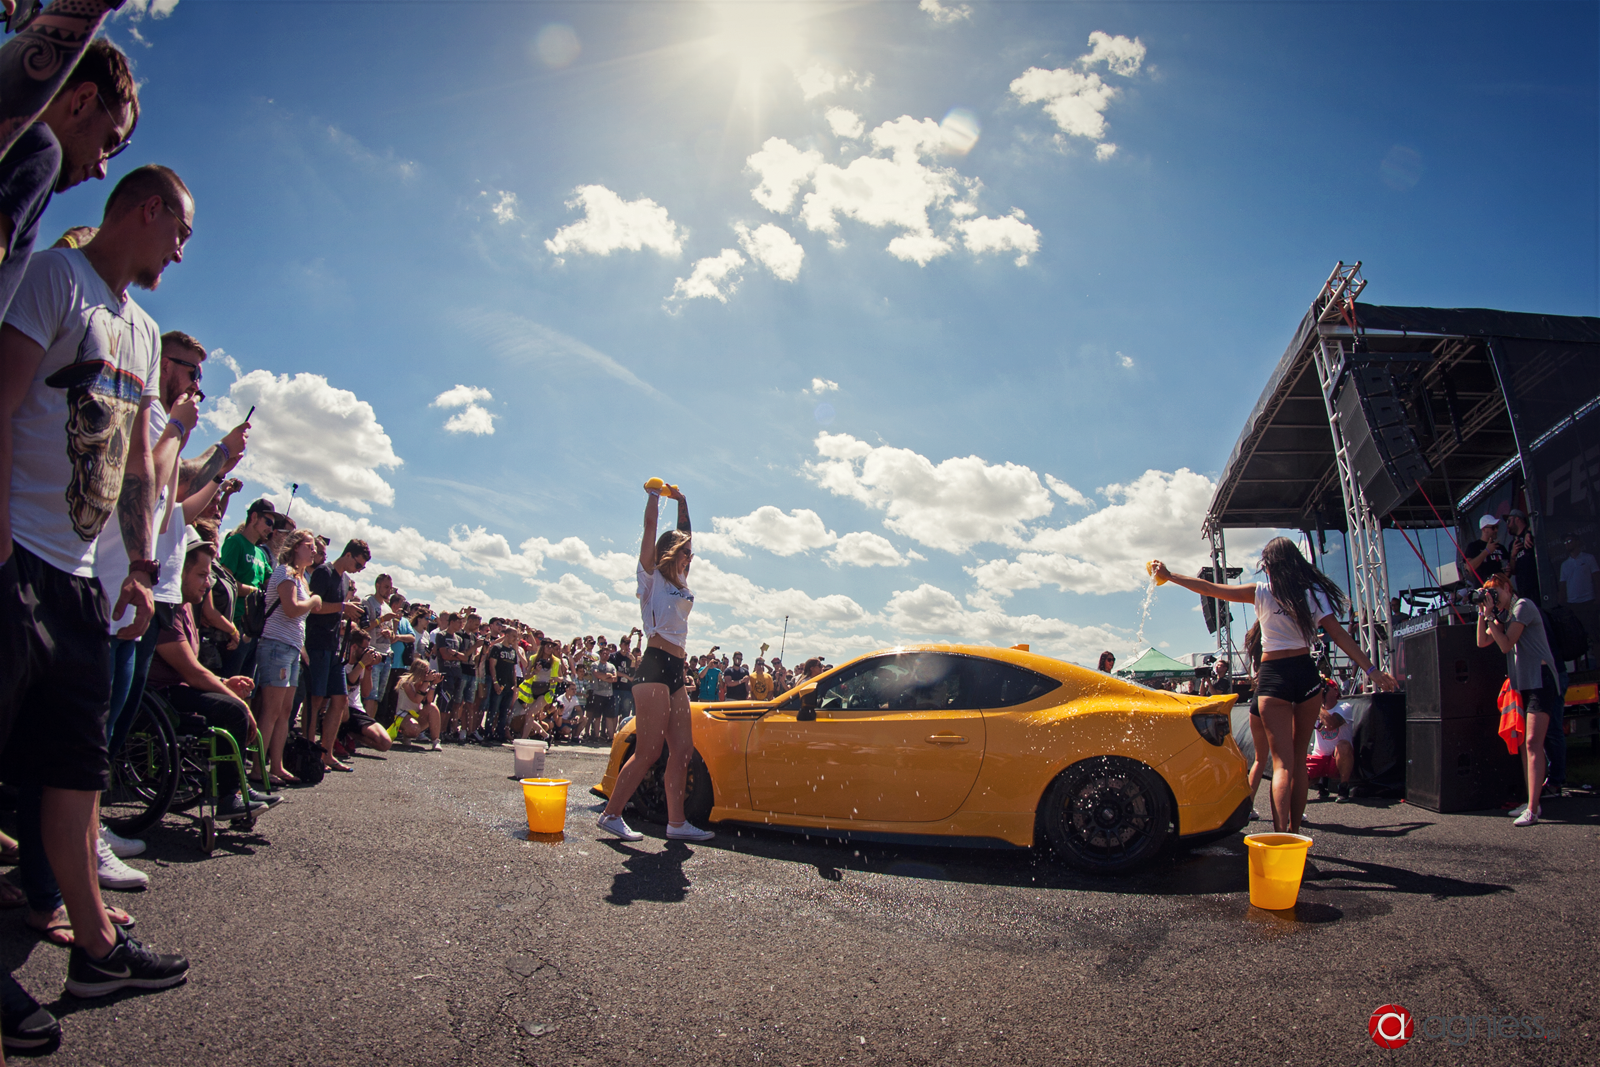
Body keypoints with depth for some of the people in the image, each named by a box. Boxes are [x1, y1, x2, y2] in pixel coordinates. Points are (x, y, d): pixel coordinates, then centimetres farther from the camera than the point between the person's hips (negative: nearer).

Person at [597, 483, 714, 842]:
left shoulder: (678, 582, 21)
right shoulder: (652, 577, 1)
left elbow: (684, 535, 30)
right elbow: (650, 527, -4)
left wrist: (681, 501, 32)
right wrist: (655, 494, 6)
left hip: (676, 672, 9)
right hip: (655, 667, -9)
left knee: (682, 750, 4)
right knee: (648, 751, -10)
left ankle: (677, 822, 8)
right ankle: (611, 814, -2)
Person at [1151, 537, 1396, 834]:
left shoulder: (1262, 593, -2)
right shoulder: (1314, 592, 3)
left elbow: (1208, 589, -1)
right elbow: (1339, 635, -2)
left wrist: (1169, 575, 7)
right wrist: (1371, 670, 0)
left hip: (1274, 677, -2)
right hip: (1306, 674, 2)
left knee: (1283, 763, -5)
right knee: (1299, 759, 14)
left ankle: (1281, 835, -21)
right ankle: (1294, 831, 20)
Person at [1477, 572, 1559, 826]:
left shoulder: (1523, 606, -9)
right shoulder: (1503, 615, 17)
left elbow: (1506, 644, -15)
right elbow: (1482, 642, 12)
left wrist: (1490, 616, -13)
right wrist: (1482, 614, 4)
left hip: (1540, 679, -9)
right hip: (1521, 682, 9)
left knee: (1533, 743, -16)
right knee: (1524, 744, 9)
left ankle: (1532, 810, -19)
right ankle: (1531, 802, 14)